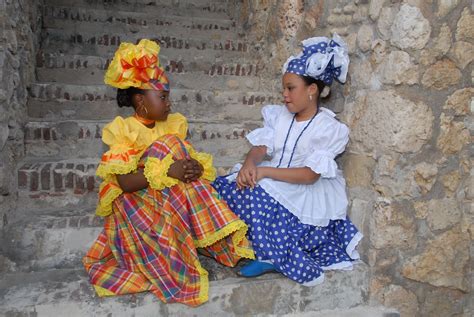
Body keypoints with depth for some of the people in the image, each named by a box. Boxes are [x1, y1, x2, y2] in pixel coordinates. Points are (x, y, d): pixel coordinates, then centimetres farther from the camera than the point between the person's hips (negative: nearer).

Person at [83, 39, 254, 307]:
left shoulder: (171, 126, 4)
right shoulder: (125, 131, -16)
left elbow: (187, 159, 3)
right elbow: (125, 183, -24)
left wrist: (196, 166, -22)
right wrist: (166, 171, -32)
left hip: (169, 196, 6)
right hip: (133, 201, -6)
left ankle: (227, 243, -15)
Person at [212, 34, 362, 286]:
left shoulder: (329, 128, -9)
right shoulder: (280, 115, 10)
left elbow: (310, 175, -18)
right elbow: (260, 147, -1)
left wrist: (264, 171, -24)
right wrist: (250, 164, -26)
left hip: (305, 193, -6)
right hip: (272, 181, 6)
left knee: (255, 198, -33)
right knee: (225, 187, -18)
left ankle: (272, 256, -18)